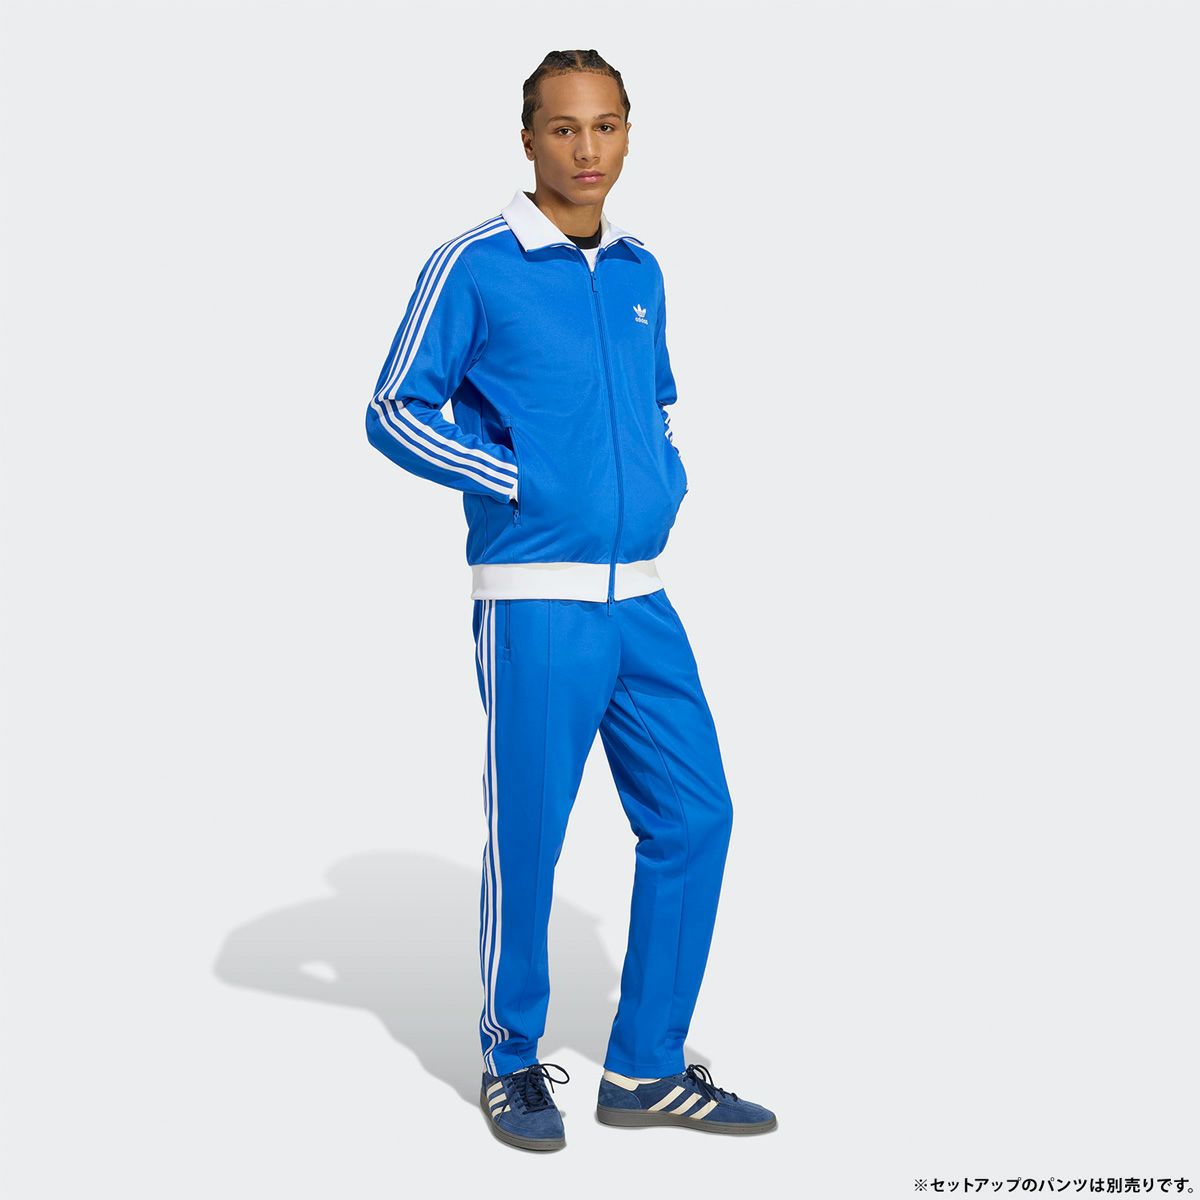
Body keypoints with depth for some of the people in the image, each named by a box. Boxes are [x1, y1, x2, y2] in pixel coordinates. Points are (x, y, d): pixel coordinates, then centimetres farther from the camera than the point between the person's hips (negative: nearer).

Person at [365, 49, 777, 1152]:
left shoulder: (640, 271, 12)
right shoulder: (474, 268, -6)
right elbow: (394, 412, -4)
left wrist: (670, 478, 7)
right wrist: (522, 482, -12)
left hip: (641, 602, 6)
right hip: (535, 604, -6)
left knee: (694, 817, 6)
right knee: (527, 838, 2)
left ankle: (648, 1069, 19)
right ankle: (514, 1064, 22)